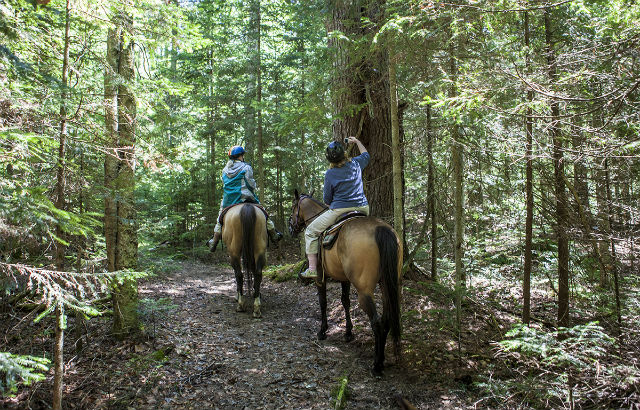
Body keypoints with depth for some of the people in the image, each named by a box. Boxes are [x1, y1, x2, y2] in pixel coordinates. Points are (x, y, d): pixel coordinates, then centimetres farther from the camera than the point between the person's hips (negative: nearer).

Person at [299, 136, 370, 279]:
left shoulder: (330, 174, -6)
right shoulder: (356, 164, 4)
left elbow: (326, 200, 1)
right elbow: (366, 155, 29)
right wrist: (357, 142, 42)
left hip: (340, 211, -5)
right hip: (363, 209, 5)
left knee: (311, 231, 9)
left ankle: (312, 269, 5)